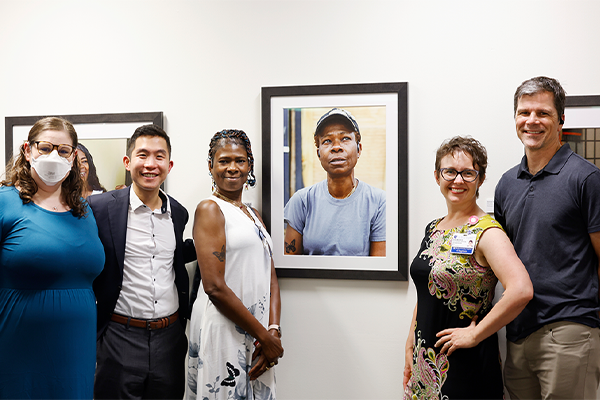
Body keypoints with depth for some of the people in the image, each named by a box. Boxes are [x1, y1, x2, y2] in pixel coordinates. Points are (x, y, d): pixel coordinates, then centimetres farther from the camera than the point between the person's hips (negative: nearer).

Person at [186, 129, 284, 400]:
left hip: (258, 333, 7)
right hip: (222, 329, -7)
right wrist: (264, 336, -12)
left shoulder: (253, 214, 15)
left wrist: (273, 330, -6)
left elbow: (270, 278, 10)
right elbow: (214, 286, -16)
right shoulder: (209, 209, -8)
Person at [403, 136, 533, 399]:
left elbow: (521, 290, -29)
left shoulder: (486, 232, -14)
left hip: (466, 364, -6)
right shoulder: (433, 229, 9)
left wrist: (475, 334, -21)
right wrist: (410, 347, 12)